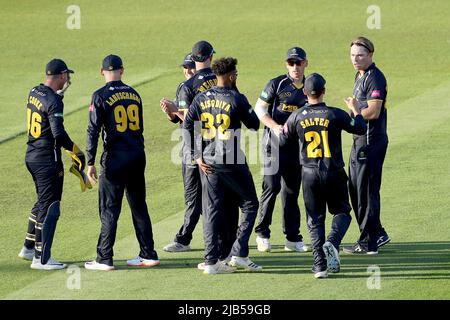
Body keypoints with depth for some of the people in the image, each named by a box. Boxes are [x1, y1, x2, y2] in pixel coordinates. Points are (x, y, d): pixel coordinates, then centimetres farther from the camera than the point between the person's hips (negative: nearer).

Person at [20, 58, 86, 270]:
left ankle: (29, 248, 30)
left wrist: (61, 91, 17)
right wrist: (76, 151, -16)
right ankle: (41, 258, -3)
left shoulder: (34, 92, 5)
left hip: (31, 155, 9)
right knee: (50, 207, -3)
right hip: (48, 159, -9)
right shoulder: (53, 101, -20)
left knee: (42, 202, 23)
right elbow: (59, 134, -27)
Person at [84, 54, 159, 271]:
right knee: (139, 206, 13)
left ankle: (105, 259, -2)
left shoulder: (101, 96, -7)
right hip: (137, 156, 5)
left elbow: (93, 130, -12)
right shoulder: (134, 94, 10)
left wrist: (90, 162, -11)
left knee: (109, 210, -2)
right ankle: (148, 254, 15)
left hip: (115, 158, -5)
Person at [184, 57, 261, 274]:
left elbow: (187, 126, 0)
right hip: (232, 162, -4)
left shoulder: (202, 99, 5)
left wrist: (197, 156, 2)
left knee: (211, 211, 8)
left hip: (208, 162, 4)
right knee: (249, 204, 10)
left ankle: (211, 261, 3)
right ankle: (238, 254, -1)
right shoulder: (237, 99, -8)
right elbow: (254, 125, 1)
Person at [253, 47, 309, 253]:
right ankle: (262, 233, 0)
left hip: (297, 143, 4)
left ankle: (292, 238, 13)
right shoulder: (277, 84, -2)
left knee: (292, 190, 8)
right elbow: (259, 108, -3)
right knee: (272, 186, -11)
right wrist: (274, 126, -17)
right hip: (275, 141, -4)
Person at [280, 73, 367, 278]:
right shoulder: (335, 115, -10)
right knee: (342, 212, 14)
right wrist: (355, 110, 17)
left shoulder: (297, 117, -3)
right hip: (334, 173, -2)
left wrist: (285, 128, 28)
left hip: (310, 174, 2)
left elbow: (283, 140, 9)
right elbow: (360, 129, 0)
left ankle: (320, 265, 0)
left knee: (315, 219, 9)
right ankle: (332, 242, -17)